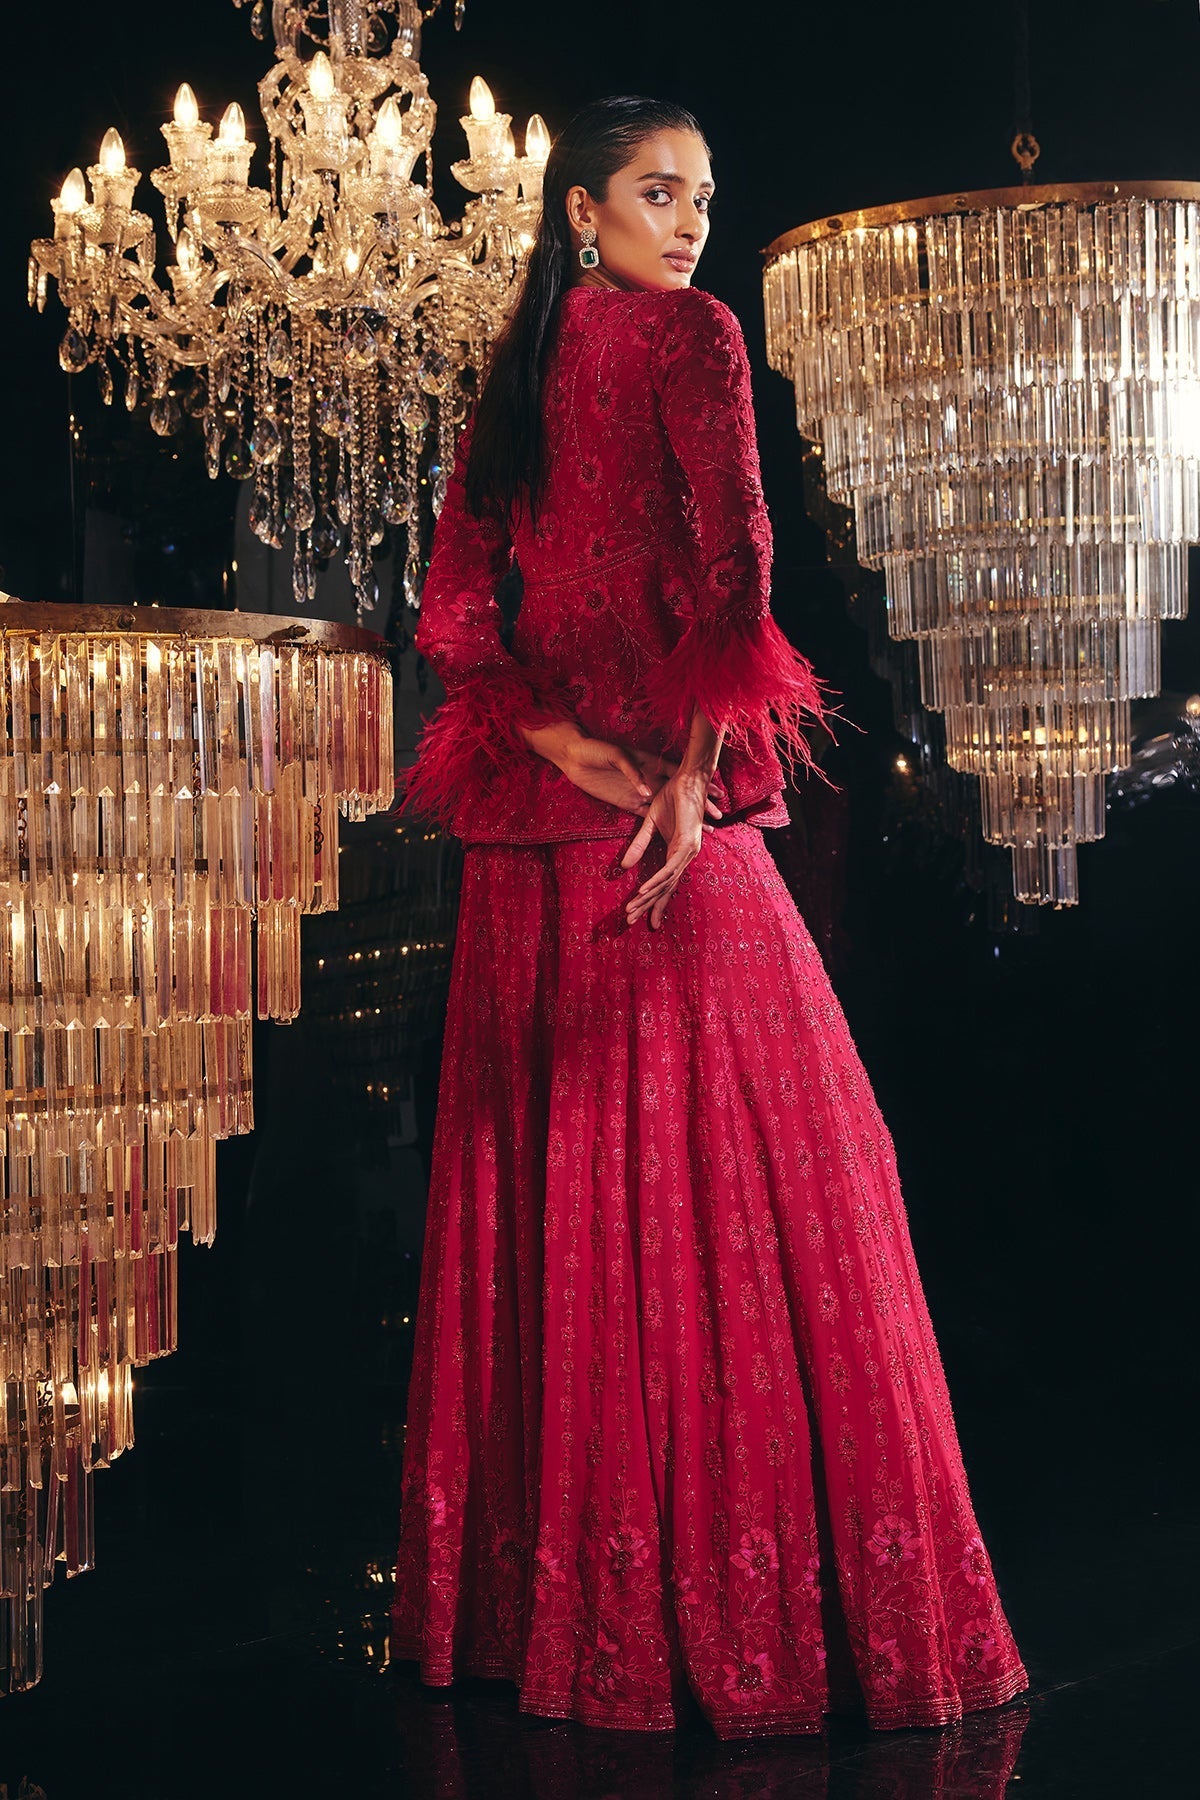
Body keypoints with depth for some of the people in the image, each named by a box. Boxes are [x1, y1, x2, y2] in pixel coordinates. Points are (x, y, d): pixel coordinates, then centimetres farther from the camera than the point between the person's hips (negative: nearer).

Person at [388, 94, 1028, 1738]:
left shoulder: (517, 370, 16)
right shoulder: (685, 334, -3)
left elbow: (453, 604, 9)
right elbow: (730, 562, -16)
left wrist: (558, 745, -2)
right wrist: (691, 771, -17)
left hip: (530, 823, 7)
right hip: (666, 794, -7)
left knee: (557, 1171, 10)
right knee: (727, 1171, -3)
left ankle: (546, 1582, 18)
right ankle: (732, 1595, 1)